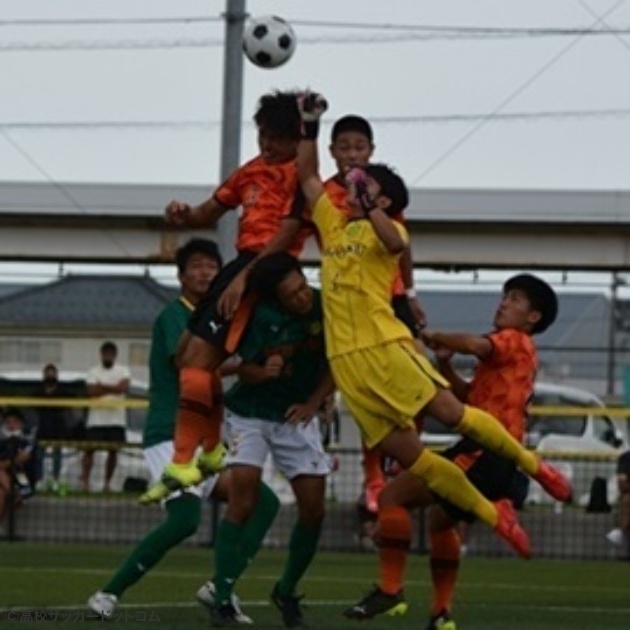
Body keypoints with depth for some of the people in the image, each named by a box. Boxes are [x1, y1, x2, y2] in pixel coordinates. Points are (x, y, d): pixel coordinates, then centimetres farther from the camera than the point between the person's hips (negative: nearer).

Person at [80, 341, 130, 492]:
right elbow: (92, 391, -7)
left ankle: (107, 482, 9)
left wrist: (103, 387, -15)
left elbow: (124, 387, -12)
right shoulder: (93, 371, 7)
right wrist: (113, 388, -13)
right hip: (96, 419, 0)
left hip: (116, 419, 0)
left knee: (113, 451, 2)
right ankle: (85, 480, -6)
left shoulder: (123, 371, 7)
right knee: (89, 450, -6)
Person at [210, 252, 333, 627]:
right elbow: (245, 370, -13)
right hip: (251, 415, -3)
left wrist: (313, 402, -11)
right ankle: (223, 598, -13)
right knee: (243, 500, -19)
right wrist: (265, 372, -34)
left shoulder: (324, 307, -15)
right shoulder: (261, 317, -22)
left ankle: (287, 592, 18)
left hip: (297, 417, 3)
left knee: (314, 508, -3)